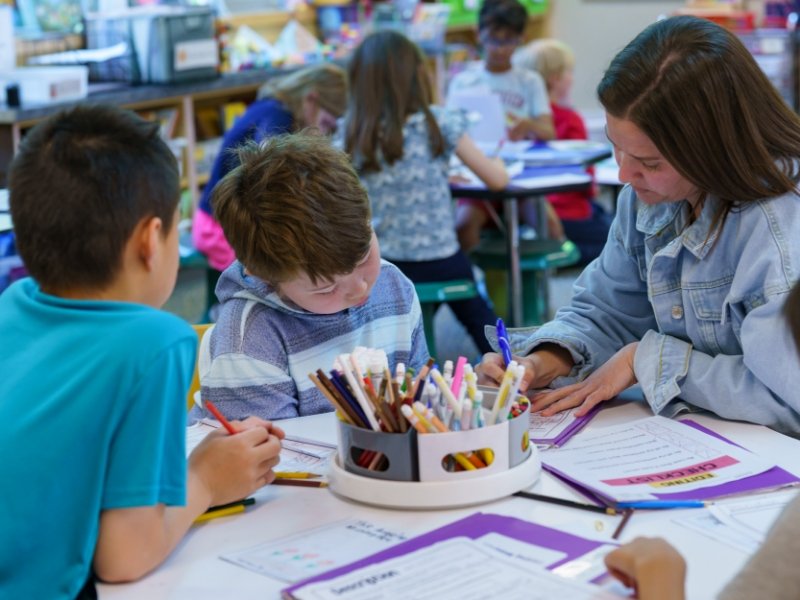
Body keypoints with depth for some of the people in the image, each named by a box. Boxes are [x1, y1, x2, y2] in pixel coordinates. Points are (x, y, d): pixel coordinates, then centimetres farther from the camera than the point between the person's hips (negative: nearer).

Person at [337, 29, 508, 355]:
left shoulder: (350, 136, -6)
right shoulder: (439, 123, -10)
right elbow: (498, 180, -3)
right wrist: (496, 162, 20)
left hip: (378, 268, 1)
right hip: (440, 263, -1)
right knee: (478, 316, 25)